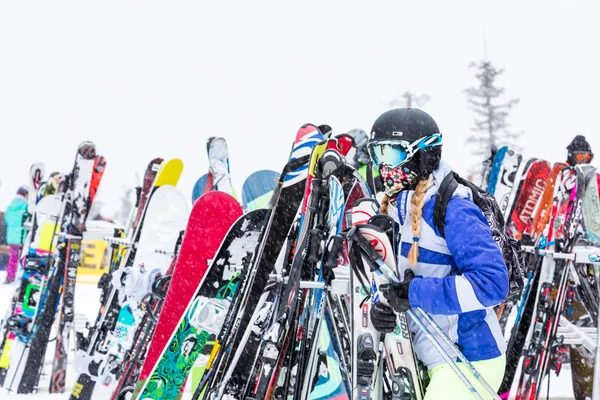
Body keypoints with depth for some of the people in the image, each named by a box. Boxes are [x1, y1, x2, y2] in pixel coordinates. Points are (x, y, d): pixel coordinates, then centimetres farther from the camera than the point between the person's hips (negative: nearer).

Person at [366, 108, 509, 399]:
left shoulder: (453, 211, -21)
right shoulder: (396, 209, 5)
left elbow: (492, 282, -29)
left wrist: (415, 293, -27)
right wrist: (382, 304, -7)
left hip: (470, 360, -9)